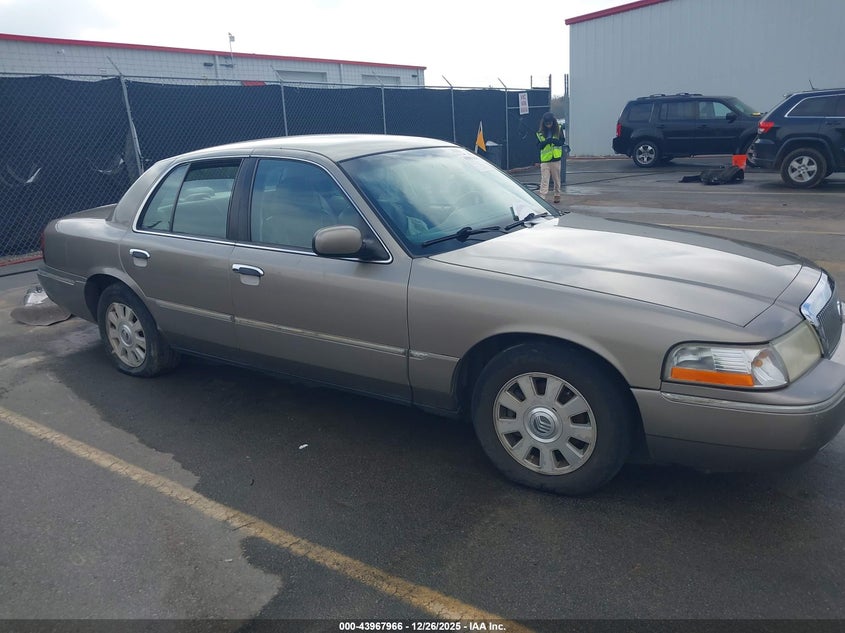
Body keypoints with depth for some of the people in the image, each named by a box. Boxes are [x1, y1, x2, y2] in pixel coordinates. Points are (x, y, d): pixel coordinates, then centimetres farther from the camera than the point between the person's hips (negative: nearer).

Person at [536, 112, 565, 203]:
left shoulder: (558, 130, 0)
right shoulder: (540, 132, 1)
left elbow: (562, 141, -2)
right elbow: (538, 146, 0)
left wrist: (555, 141, -22)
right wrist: (545, 142, -20)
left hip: (556, 158, 1)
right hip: (545, 159, 0)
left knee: (556, 179, 13)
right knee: (544, 180, -7)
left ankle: (557, 195, 27)